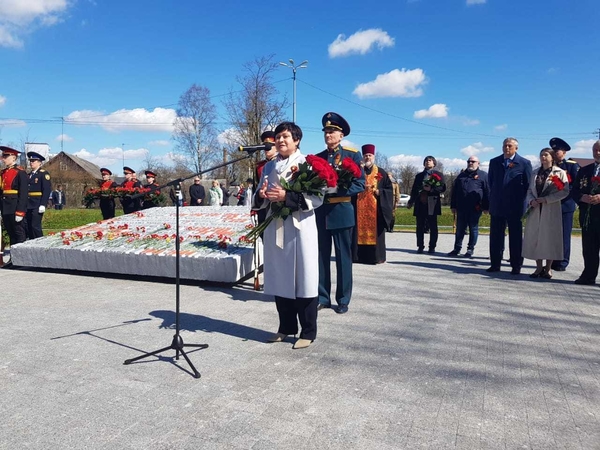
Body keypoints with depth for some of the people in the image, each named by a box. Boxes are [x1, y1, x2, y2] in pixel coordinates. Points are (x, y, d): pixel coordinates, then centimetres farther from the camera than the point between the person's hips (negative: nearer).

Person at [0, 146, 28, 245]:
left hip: (15, 208, -7)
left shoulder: (20, 173, -9)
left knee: (20, 234, -2)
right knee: (11, 234, 12)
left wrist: (20, 212, -19)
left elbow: (23, 194, -14)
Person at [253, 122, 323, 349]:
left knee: (303, 278, -2)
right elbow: (260, 201, 16)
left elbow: (317, 198, -11)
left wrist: (287, 197, -20)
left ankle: (308, 331, 11)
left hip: (300, 228, -5)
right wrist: (261, 196, -7)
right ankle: (286, 326, 25)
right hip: (275, 228, 6)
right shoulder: (269, 167, 15)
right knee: (279, 279, 11)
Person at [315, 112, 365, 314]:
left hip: (341, 212, -3)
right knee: (321, 256, 8)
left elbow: (360, 184, -8)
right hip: (320, 212, 4)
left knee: (343, 257, 4)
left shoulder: (353, 155, 0)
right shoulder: (316, 157, 12)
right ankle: (322, 297, 19)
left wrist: (337, 189, -20)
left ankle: (343, 300, 14)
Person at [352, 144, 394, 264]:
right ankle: (360, 256, 4)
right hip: (359, 208, 1)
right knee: (360, 232, -1)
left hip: (376, 208, -1)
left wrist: (379, 192, -10)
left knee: (375, 231, -2)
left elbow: (389, 189, 7)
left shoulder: (381, 173, 10)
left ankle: (376, 256, 4)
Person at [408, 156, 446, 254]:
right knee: (420, 227, 2)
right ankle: (420, 247, 7)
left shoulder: (438, 175, 9)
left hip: (432, 204, -3)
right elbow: (414, 190, 18)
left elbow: (443, 188, -1)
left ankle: (432, 247, 4)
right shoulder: (419, 175, 19)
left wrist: (431, 189, -15)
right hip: (420, 204, 3)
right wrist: (410, 202, 12)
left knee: (433, 226, -1)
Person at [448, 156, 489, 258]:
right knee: (460, 229, 8)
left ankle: (470, 249, 11)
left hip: (475, 208, -4)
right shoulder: (461, 175, 17)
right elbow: (454, 191, 16)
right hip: (461, 207, 4)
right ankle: (457, 248, 15)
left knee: (473, 229, 4)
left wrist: (486, 207, -8)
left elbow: (487, 192, -2)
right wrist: (453, 206, 11)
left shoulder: (483, 175, 3)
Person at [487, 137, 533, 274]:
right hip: (497, 205, 3)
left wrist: (520, 199, -2)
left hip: (515, 206, -3)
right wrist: (494, 195, 12)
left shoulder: (524, 163, 0)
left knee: (516, 237, 3)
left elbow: (527, 184, 1)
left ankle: (516, 266, 9)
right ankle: (495, 264, 13)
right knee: (495, 236, 6)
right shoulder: (494, 162, 10)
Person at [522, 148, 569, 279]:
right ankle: (539, 267, 13)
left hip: (551, 210, -4)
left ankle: (548, 268, 9)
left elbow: (564, 191, -8)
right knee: (534, 237, 3)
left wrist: (546, 199, -15)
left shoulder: (560, 173, 1)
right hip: (535, 210, 4)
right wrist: (531, 200, -8)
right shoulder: (535, 173, 15)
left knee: (550, 237, -1)